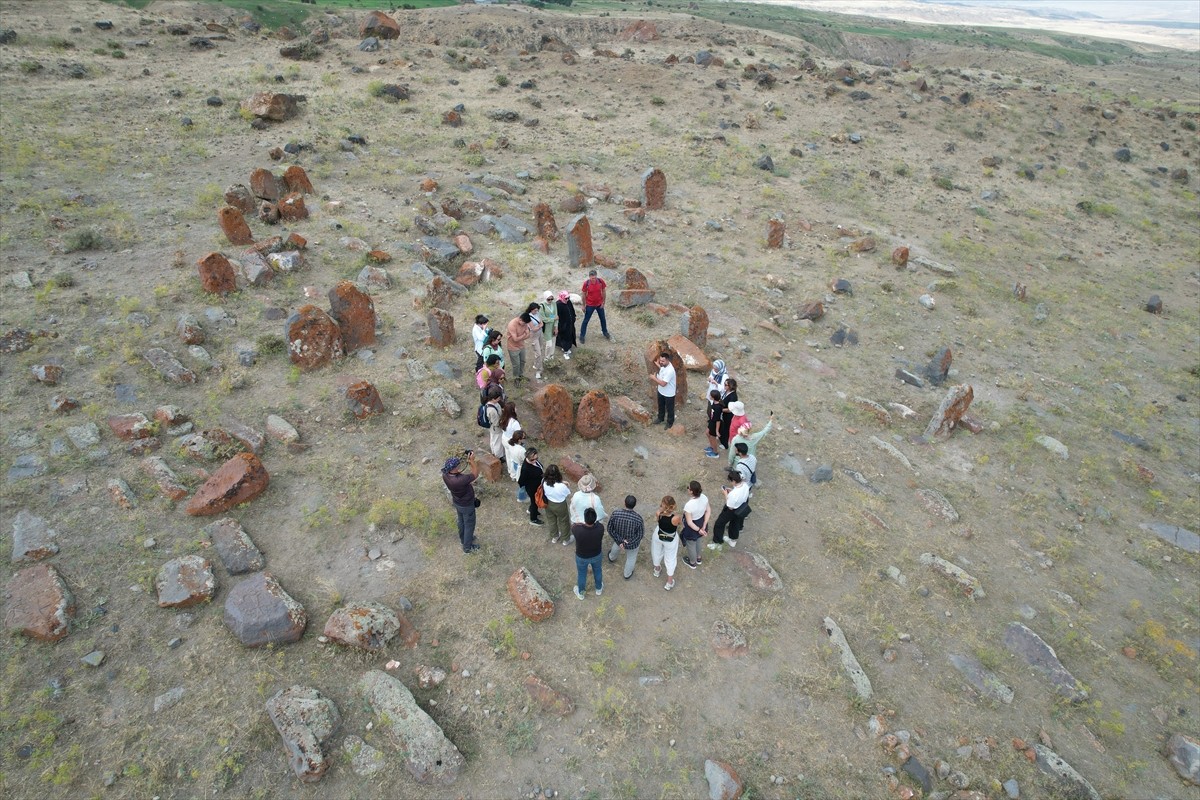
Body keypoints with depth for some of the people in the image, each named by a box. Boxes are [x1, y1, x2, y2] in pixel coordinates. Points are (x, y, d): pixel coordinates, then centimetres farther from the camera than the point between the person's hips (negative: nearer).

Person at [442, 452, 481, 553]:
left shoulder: (445, 475, -24)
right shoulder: (460, 480, -44)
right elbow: (475, 474, -30)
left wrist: (465, 459, -13)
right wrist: (472, 460, -29)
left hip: (457, 502, 7)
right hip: (466, 505, -7)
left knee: (461, 521, 31)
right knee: (469, 525, 18)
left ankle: (463, 539, 55)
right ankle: (467, 547, 38)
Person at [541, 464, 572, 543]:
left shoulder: (544, 482, -26)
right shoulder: (561, 486, -39)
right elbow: (568, 495, -19)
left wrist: (562, 482, -9)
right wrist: (567, 486, -4)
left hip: (548, 504, 4)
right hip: (559, 506, -4)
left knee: (552, 521, 31)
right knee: (564, 522, 25)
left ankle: (554, 537, 56)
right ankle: (566, 539, 49)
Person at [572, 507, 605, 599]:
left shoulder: (577, 529, -41)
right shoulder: (600, 527, -35)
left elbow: (573, 526, -14)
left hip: (582, 557, -1)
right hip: (596, 555, 1)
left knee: (581, 574, 27)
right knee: (597, 571, 31)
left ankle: (580, 592, 53)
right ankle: (599, 588, 58)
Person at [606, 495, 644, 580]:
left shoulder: (615, 514, -30)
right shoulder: (638, 518, -33)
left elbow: (610, 529, -19)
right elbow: (640, 535, -22)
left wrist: (620, 541, -16)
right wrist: (628, 543, -17)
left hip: (619, 538, 2)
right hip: (633, 542, -2)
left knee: (616, 545, 39)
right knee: (631, 558, 29)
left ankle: (611, 558, 70)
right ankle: (627, 575, 53)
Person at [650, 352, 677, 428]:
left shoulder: (670, 370, -37)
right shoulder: (663, 366, -9)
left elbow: (663, 383, -34)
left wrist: (654, 378, -24)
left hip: (669, 394, -8)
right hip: (661, 391, 8)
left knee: (669, 408, 16)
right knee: (661, 406, 28)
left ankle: (670, 422, 38)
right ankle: (660, 418, 52)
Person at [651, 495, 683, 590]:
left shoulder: (658, 514, -33)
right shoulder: (675, 518, -40)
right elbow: (680, 521, -16)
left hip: (658, 535, 3)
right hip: (671, 539, -2)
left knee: (657, 552, 33)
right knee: (670, 558, 22)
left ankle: (657, 569, 61)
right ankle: (669, 582, 40)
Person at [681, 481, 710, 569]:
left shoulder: (688, 505, -39)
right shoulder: (704, 497, -20)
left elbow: (689, 522, -30)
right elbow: (708, 511, -9)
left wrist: (699, 530, -16)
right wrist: (703, 526, -9)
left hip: (693, 528, -6)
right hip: (701, 523, 6)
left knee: (691, 545, 25)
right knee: (698, 541, 35)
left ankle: (692, 563, 52)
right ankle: (698, 558, 60)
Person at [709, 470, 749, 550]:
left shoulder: (733, 494, -42)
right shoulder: (745, 485, -21)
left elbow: (730, 507, -26)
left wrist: (726, 494, -21)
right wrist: (731, 490, -4)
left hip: (731, 511, -7)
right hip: (741, 509, 7)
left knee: (719, 524, 18)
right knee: (735, 524, 32)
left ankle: (717, 543, 35)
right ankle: (733, 540, 57)